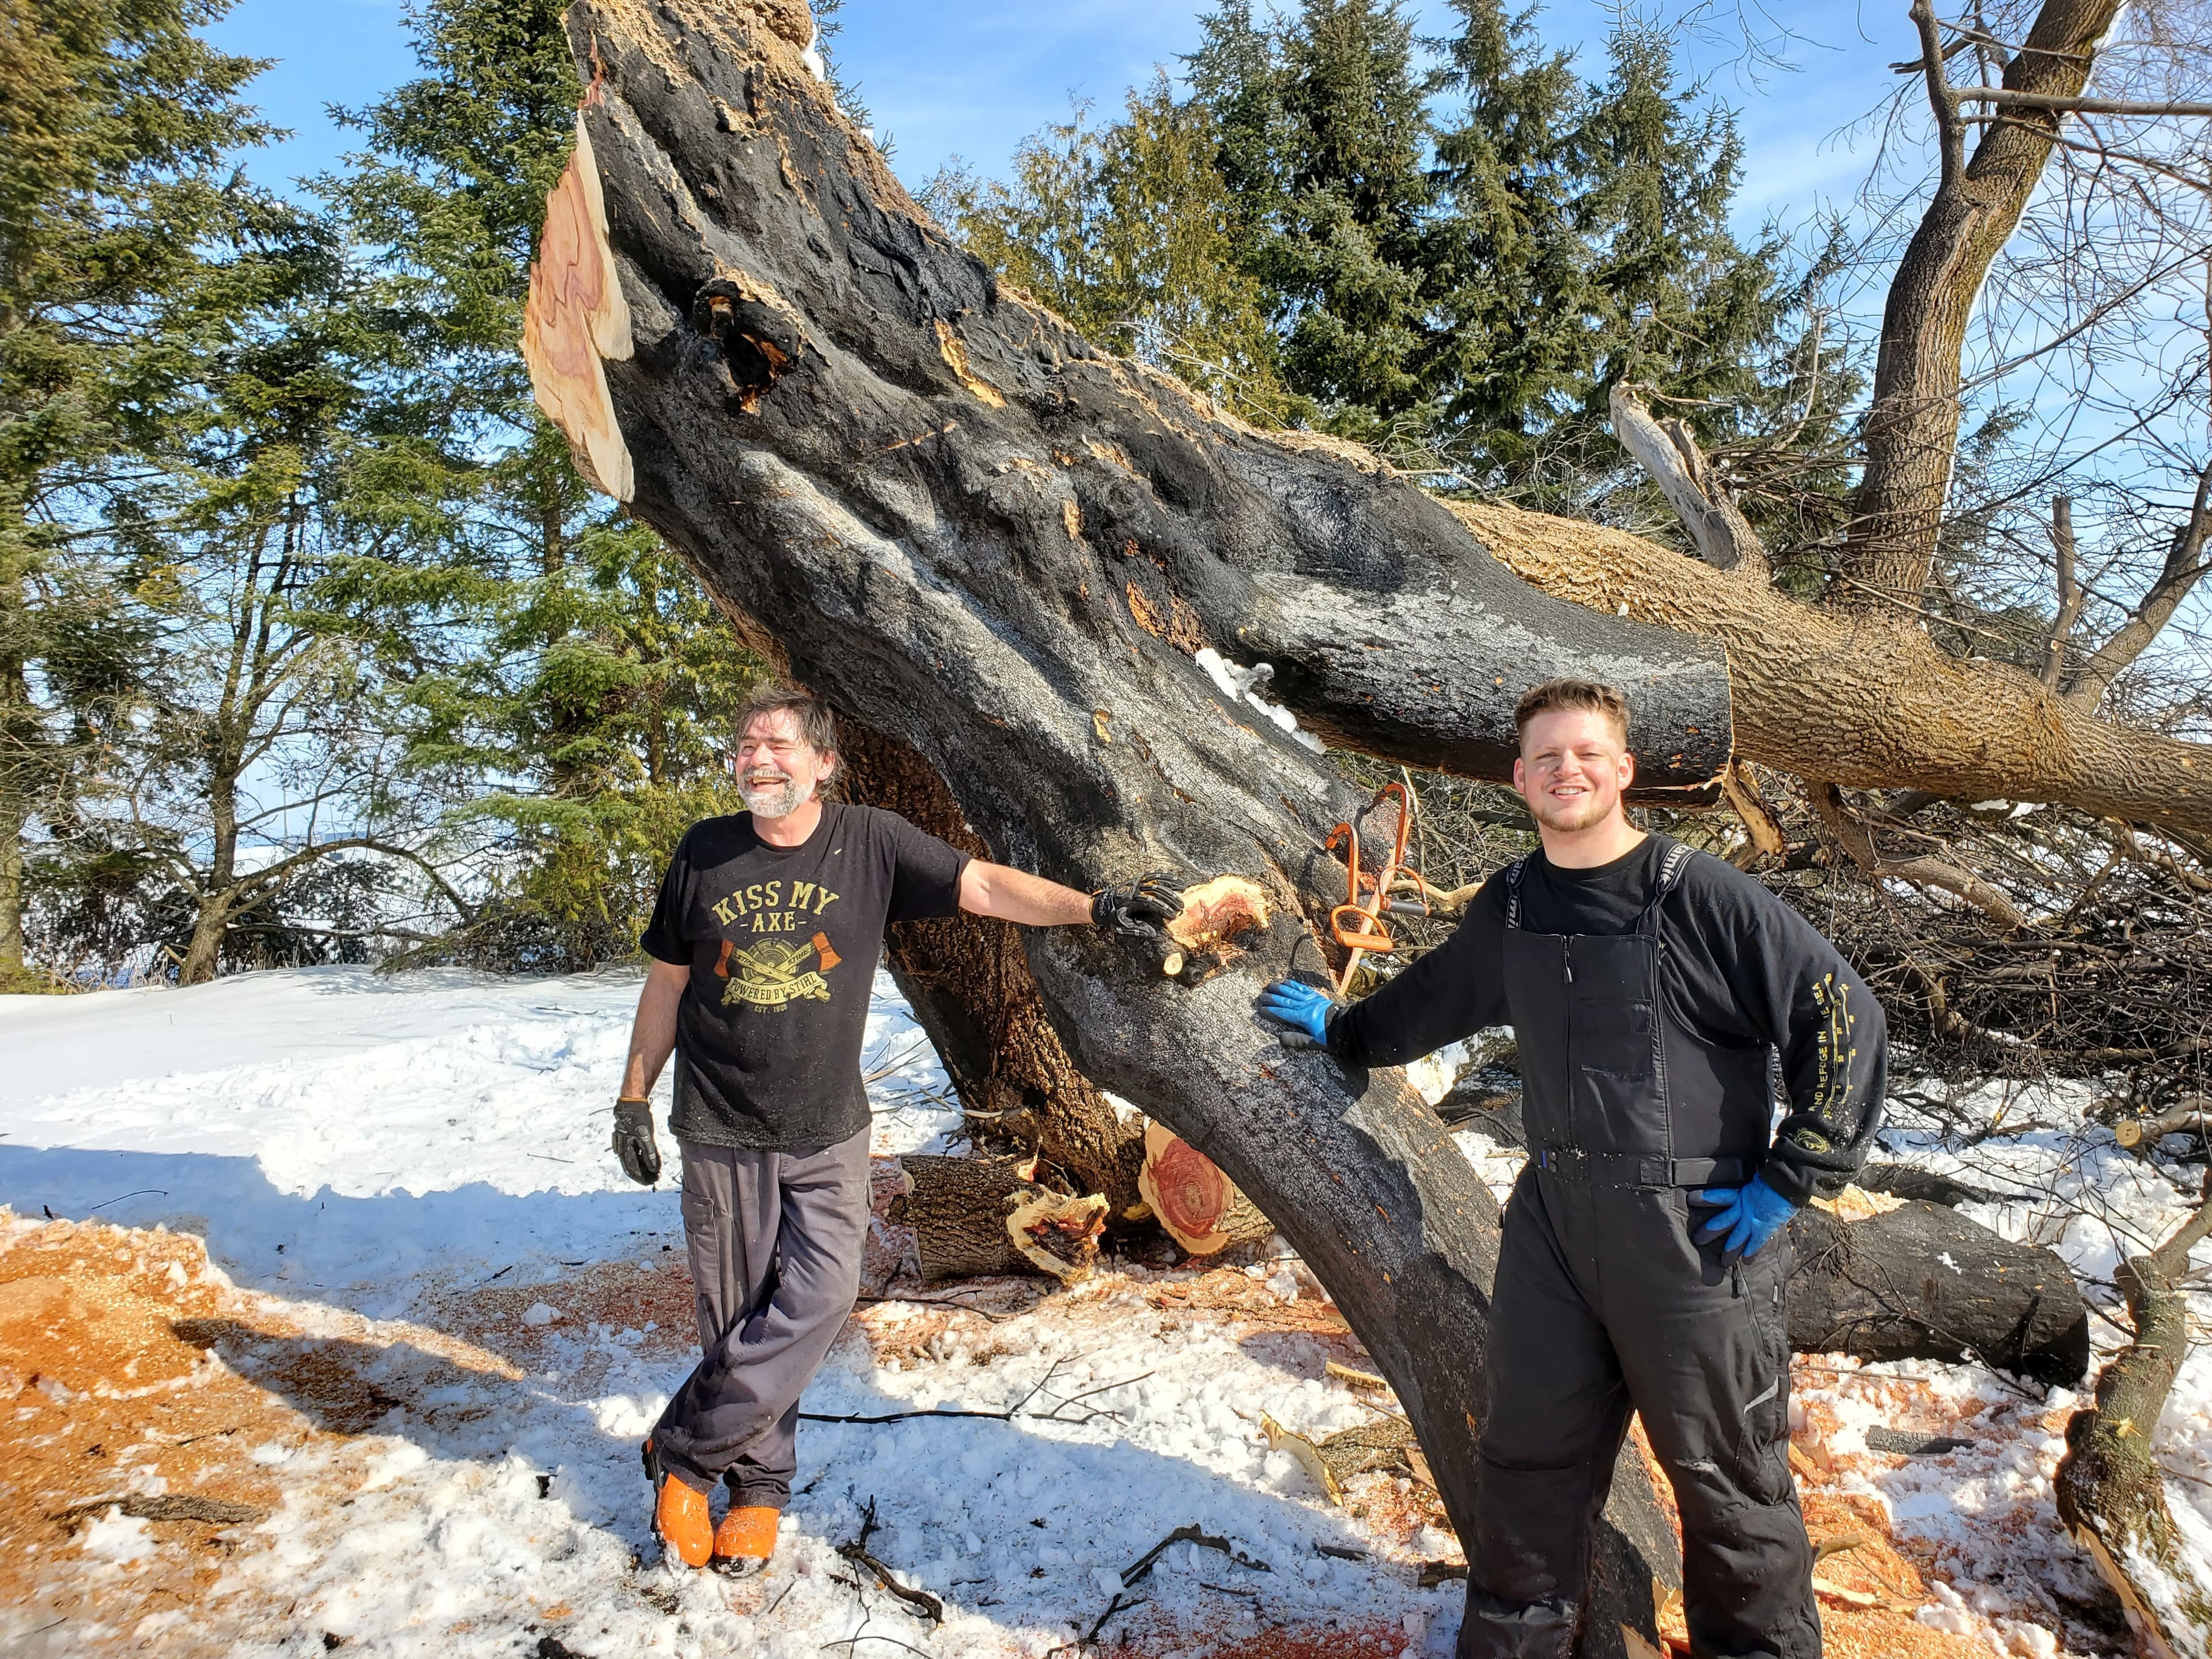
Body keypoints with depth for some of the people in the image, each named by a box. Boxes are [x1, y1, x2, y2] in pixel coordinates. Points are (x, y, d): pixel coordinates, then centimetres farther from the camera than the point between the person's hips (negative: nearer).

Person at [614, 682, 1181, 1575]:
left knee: (817, 1298, -7)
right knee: (738, 1315, 5)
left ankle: (683, 1452, 12)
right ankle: (759, 1483, 24)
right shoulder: (704, 853, -1)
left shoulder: (871, 843, -5)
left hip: (828, 1133, 0)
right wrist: (633, 1099, 9)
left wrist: (1093, 906, -22)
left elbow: (980, 885, -10)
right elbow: (667, 982, 7)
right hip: (722, 1132, 0)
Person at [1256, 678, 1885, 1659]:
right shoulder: (1508, 912, 8)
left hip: (1694, 1233, -5)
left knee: (1726, 1477, 9)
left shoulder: (1700, 897, -11)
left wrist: (1788, 1180, -10)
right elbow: (1431, 1001, 27)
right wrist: (1339, 1030, 37)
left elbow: (1844, 1022, -10)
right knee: (1530, 1460, 14)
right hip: (1551, 1220, 5)